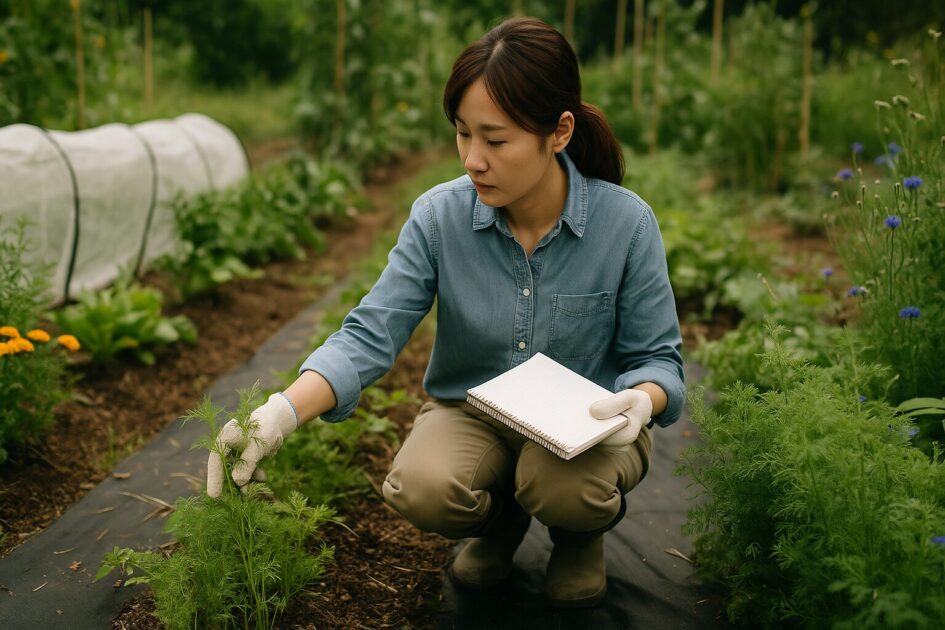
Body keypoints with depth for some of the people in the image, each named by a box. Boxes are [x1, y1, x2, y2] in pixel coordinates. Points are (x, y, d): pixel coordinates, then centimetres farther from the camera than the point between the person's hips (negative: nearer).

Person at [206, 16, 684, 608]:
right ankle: (502, 517, 10)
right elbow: (370, 334, -18)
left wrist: (641, 400, -31)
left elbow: (658, 358, -6)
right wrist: (281, 413, -34)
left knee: (564, 490, -35)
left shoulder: (626, 222, -16)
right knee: (422, 489, -29)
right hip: (471, 412, 2)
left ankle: (582, 532, 7)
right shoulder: (439, 216, -13)